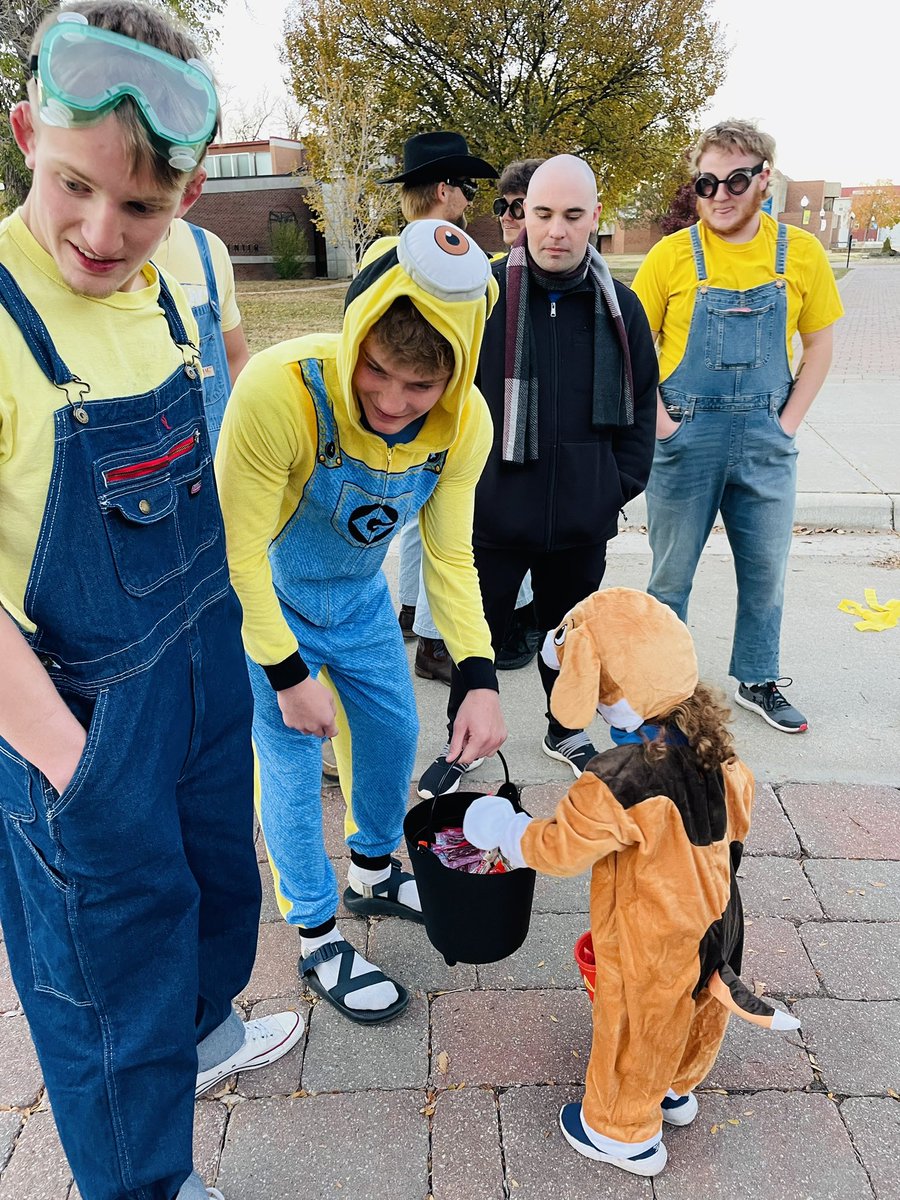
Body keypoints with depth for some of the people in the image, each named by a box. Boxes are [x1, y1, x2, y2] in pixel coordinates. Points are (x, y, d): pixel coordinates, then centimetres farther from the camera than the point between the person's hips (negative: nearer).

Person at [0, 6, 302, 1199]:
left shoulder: (163, 295, -1)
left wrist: (222, 637, 15)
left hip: (206, 672, 7)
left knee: (215, 873, 27)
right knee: (113, 940, 13)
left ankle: (202, 1033, 57)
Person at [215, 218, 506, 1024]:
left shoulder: (466, 423, -21)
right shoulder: (280, 390, -38)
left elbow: (450, 557, -9)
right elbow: (238, 552, -27)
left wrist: (481, 680, -16)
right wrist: (288, 674, -20)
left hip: (359, 595, 5)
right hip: (265, 598, -5)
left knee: (394, 731, 15)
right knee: (293, 761, 1)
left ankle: (373, 875, 44)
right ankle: (319, 941, 25)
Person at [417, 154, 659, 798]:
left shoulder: (619, 305, 1)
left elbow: (642, 404, 11)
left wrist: (623, 483, 5)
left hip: (583, 520, 3)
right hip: (492, 511, -2)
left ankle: (567, 730, 43)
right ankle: (464, 742, 33)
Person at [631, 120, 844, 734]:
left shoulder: (802, 253, 1)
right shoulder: (673, 254, -5)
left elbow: (819, 344, 8)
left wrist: (788, 423, -1)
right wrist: (659, 421, -10)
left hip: (766, 441, 2)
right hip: (686, 439, -2)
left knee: (767, 571, 12)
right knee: (671, 572, 8)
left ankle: (759, 682, 30)